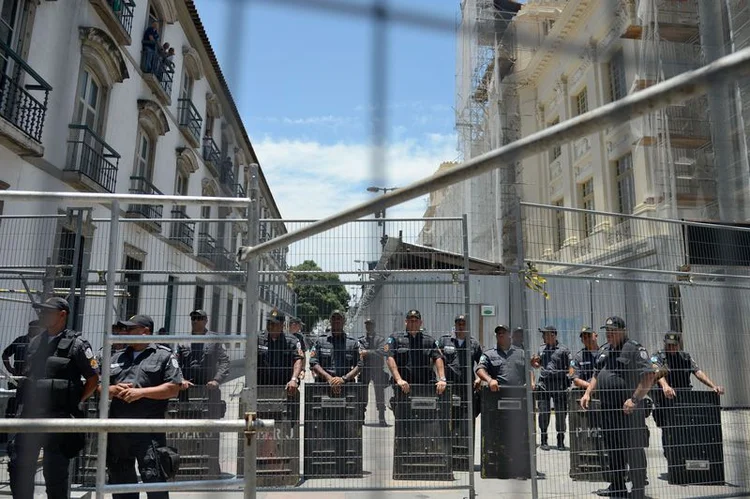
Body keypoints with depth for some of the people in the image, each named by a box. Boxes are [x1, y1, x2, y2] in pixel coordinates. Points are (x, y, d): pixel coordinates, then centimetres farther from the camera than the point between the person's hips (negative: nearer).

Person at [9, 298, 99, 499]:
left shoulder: (76, 344, -8)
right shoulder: (35, 342, 10)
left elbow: (93, 379, -5)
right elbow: (25, 377, 20)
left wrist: (75, 403, -5)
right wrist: (27, 403, 11)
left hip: (59, 419, -6)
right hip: (30, 416, 6)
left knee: (55, 474, 5)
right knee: (19, 469, 11)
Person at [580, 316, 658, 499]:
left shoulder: (634, 348, -9)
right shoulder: (604, 350, 16)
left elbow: (650, 374, -16)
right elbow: (596, 375, 24)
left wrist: (635, 399, -20)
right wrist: (588, 393, 11)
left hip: (627, 408, -8)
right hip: (607, 408, 8)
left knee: (633, 449, -1)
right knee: (613, 449, 16)